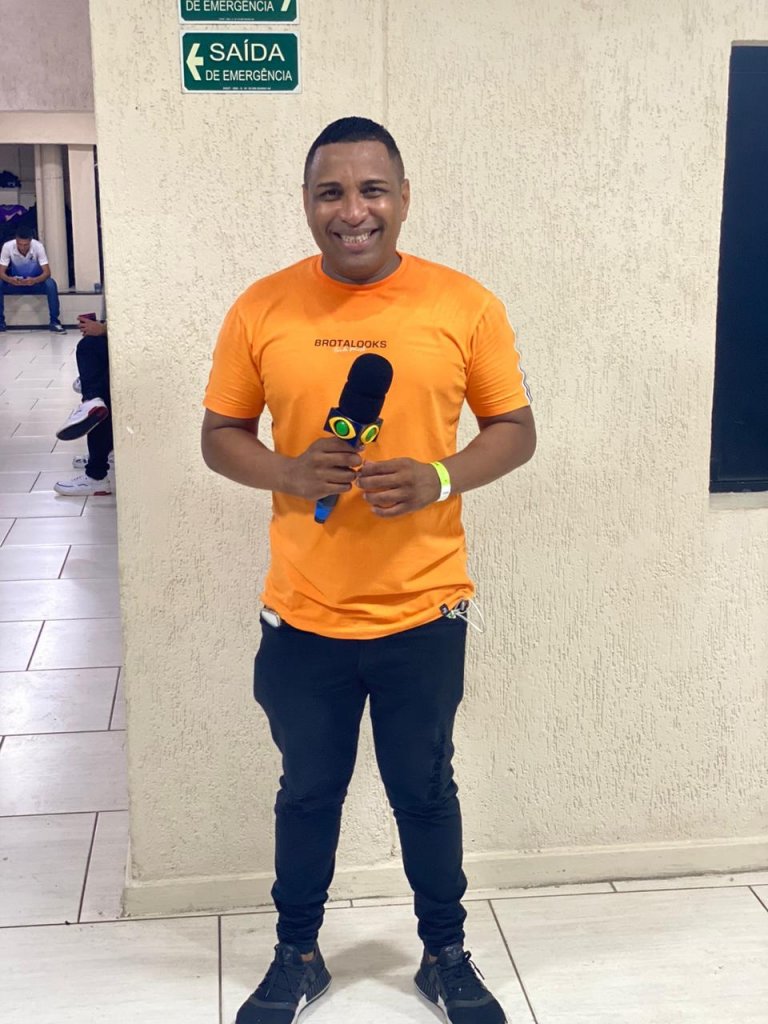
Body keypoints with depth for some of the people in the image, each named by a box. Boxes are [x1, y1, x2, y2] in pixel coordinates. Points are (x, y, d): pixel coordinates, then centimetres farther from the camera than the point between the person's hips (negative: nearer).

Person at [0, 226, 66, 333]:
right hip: (15, 282, 1)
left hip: (35, 281, -1)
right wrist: (10, 280, -44)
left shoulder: (38, 246, -24)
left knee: (51, 284, -33)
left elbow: (47, 272, -26)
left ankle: (54, 321, -23)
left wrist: (34, 280, -47)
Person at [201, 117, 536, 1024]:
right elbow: (220, 435, 3)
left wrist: (441, 478, -18)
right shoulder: (261, 309, -4)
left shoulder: (464, 304, -6)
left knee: (424, 791, 17)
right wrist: (289, 471, -17)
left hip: (424, 612, 0)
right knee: (307, 792, 18)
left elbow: (515, 429, 1)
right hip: (301, 615, 1)